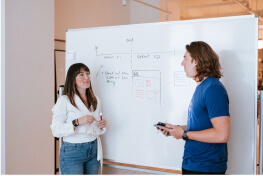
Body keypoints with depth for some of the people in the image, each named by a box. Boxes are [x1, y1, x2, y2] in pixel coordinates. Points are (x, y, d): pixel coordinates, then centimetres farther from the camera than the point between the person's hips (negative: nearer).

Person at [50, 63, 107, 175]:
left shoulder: (95, 100, 9)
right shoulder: (64, 100, -10)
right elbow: (56, 130, -15)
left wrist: (101, 126, -3)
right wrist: (77, 122, -25)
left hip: (93, 150, 6)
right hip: (72, 152, -5)